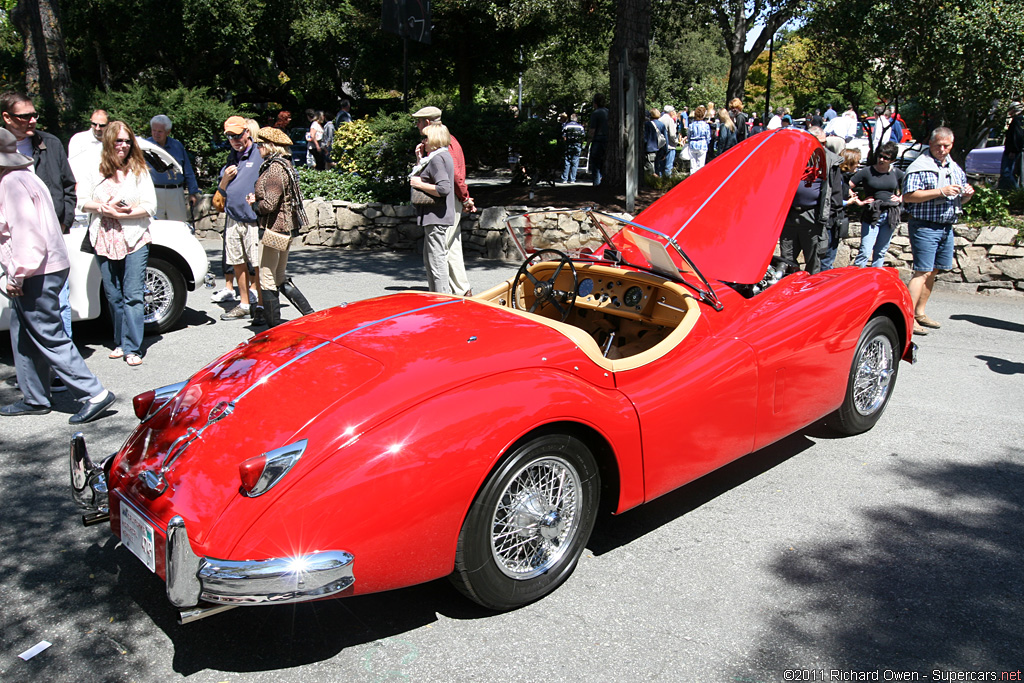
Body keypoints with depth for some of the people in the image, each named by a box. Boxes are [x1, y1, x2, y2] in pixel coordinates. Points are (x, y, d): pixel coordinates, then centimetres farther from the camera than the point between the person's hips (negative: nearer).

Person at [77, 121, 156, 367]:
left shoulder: (139, 171, 5)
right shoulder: (95, 172, 11)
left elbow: (150, 206, -3)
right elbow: (82, 202, 5)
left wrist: (124, 213, -13)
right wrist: (106, 208, -10)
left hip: (134, 240, -3)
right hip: (105, 241, 3)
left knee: (133, 295, -7)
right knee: (113, 296, 8)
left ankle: (132, 348, -7)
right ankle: (120, 343, 19)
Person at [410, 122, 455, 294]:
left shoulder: (437, 158, -15)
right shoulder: (442, 155, 17)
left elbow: (444, 188, -26)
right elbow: (421, 176, 22)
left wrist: (419, 184, -16)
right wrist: (420, 159, 12)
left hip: (436, 218, -11)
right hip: (434, 217, 11)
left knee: (437, 261, -8)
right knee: (429, 260, 19)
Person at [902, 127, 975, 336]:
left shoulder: (955, 168, 17)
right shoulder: (920, 166, -6)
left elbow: (960, 199, 27)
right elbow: (908, 195, -19)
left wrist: (967, 195, 3)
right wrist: (941, 192, -20)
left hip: (947, 227, 8)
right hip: (925, 226, -8)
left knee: (933, 271, 10)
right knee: (923, 271, -12)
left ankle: (920, 313, 19)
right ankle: (908, 317, -13)